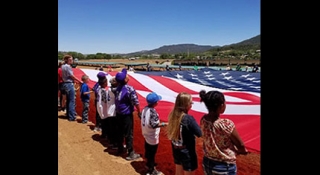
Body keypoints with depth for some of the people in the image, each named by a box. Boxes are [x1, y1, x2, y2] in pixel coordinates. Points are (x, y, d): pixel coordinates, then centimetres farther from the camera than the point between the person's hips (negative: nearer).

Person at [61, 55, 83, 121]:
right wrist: (80, 81, -8)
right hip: (69, 84, -10)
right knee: (72, 101, -6)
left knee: (68, 100, 16)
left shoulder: (63, 66, 13)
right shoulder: (68, 66, -15)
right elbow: (72, 76, -15)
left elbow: (65, 75, 14)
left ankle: (68, 115, 24)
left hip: (65, 83, 10)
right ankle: (72, 117, -5)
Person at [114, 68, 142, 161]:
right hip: (127, 114, -7)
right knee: (129, 134, 3)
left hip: (118, 113, 7)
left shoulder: (118, 87, -1)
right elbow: (136, 102, -19)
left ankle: (120, 149, 37)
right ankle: (131, 154, 12)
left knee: (120, 132, 20)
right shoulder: (130, 89, -22)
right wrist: (139, 112, -5)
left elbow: (116, 100, 4)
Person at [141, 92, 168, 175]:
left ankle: (149, 163, 47)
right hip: (152, 136, -8)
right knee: (152, 153, 8)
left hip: (146, 134, 8)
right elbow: (154, 125, -28)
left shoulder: (145, 109, -3)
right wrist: (164, 124, -22)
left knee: (148, 151, 26)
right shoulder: (152, 112, -28)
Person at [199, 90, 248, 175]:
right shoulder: (226, 124, -28)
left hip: (207, 163, 5)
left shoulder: (203, 120, -11)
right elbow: (241, 146, -13)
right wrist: (241, 151, 11)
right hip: (225, 166, -5)